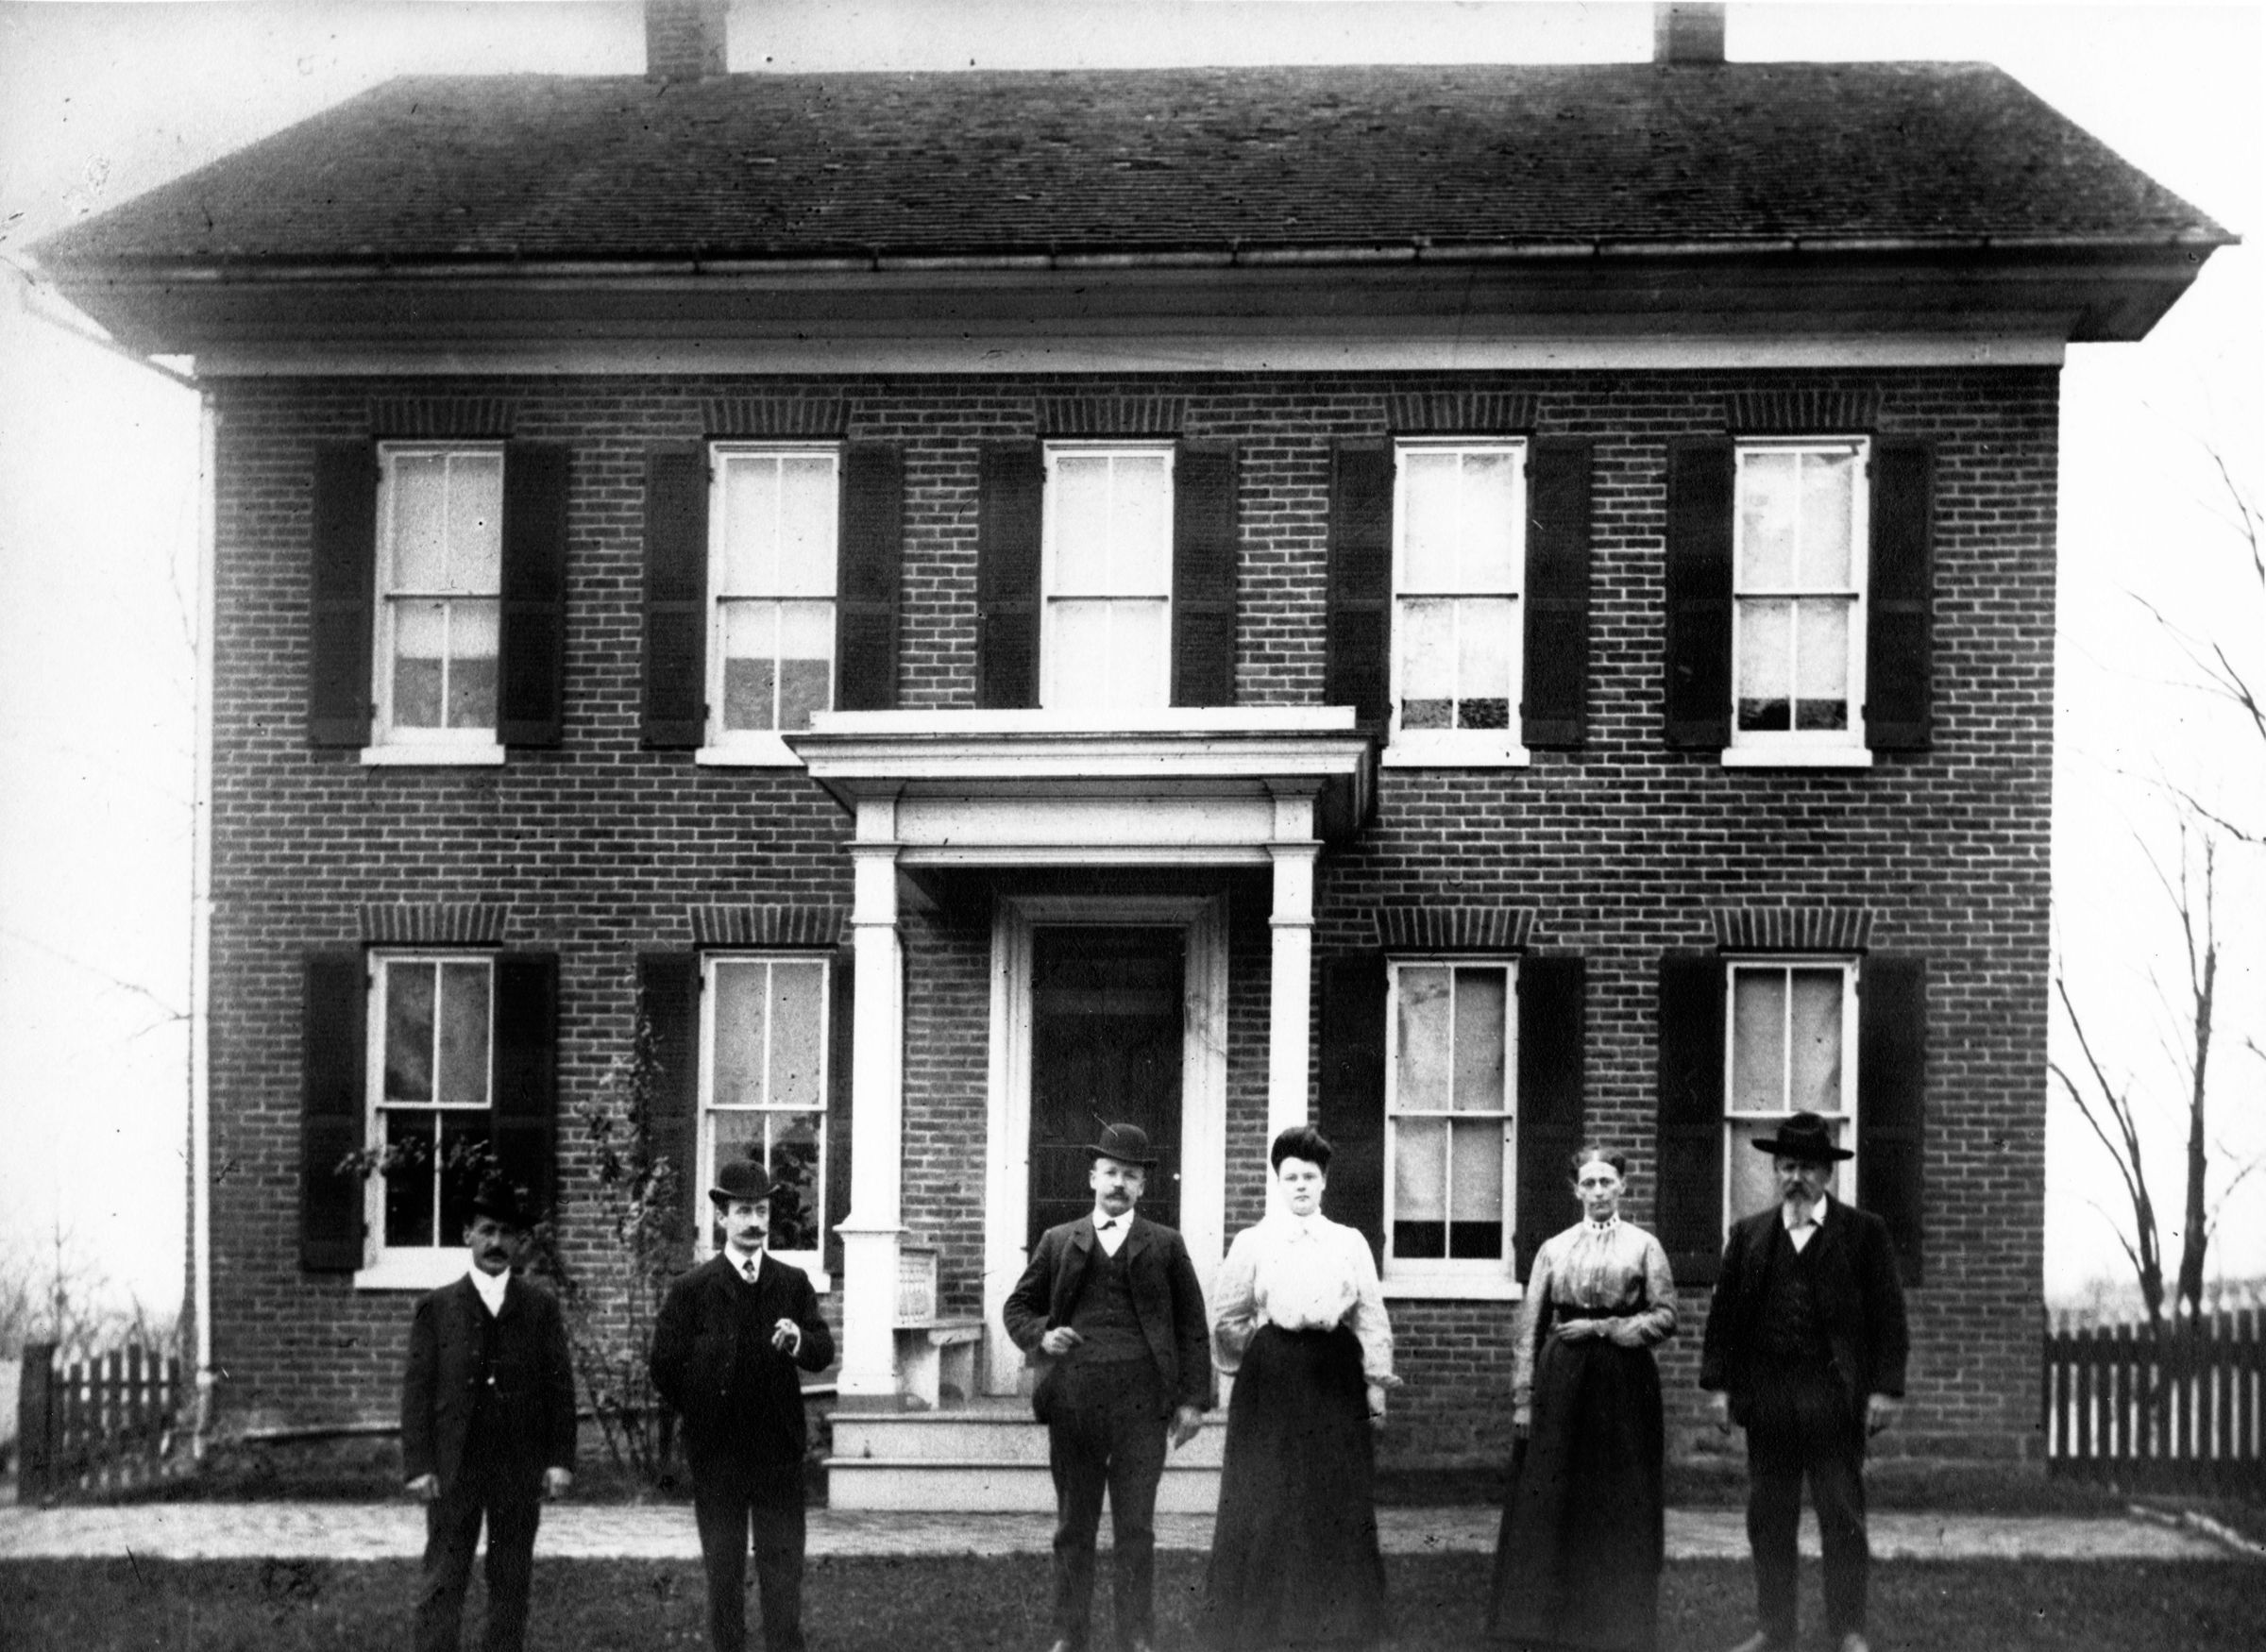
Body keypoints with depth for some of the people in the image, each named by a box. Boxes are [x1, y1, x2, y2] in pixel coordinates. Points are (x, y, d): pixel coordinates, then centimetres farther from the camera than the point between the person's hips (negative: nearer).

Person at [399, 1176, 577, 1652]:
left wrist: (561, 1459, -2)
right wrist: (419, 1466, -6)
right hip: (453, 1468, -1)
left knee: (512, 1585, 6)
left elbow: (560, 1386, 6)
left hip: (521, 1467, 2)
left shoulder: (541, 1307, 8)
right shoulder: (435, 1307, 4)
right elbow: (417, 1389, 1)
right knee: (442, 1584, -2)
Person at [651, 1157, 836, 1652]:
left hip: (779, 1449, 1)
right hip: (716, 1453, -1)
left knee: (784, 1569, 1)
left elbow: (825, 1353, -5)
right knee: (723, 1570, 8)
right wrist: (702, 1416, 3)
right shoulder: (691, 1290, -2)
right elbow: (664, 1367, 0)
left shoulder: (793, 1283, 3)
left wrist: (800, 1341, -25)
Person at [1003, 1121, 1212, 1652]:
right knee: (1073, 1528, 7)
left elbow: (1192, 1326, 6)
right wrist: (1041, 1335, -5)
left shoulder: (1165, 1245, 8)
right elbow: (1017, 1307, 16)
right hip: (1072, 1398, 2)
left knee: (1136, 1529, -1)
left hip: (1141, 1399, -1)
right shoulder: (1059, 1242, 12)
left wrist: (1193, 1398, -1)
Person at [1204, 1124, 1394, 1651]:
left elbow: (1372, 1319, 7)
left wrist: (1376, 1385, 4)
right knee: (1265, 1503, 0)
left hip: (1335, 1380, 2)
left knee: (1337, 1503, 4)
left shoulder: (1350, 1243, 8)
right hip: (1270, 1379, -1)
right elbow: (1226, 1319, 8)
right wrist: (1243, 1369, 10)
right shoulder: (1252, 1242, 3)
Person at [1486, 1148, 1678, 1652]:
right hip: (1560, 1381, 1)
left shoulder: (1643, 1246, 6)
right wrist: (1522, 1397, 0)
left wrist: (1602, 1327, -10)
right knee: (1547, 1502, -1)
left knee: (1621, 1508, 1)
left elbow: (1666, 1317, -2)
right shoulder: (1554, 1249, 10)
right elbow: (1530, 1326, 7)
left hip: (1623, 1381, -1)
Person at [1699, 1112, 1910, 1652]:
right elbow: (1724, 1313, 10)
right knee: (1768, 1519, 7)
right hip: (1765, 1396, 3)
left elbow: (1888, 1315, 0)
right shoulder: (1748, 1235, 11)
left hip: (1835, 1397, -3)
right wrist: (1719, 1384, 2)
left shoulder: (1863, 1232, 3)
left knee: (1842, 1518, 1)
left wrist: (1885, 1389, -7)